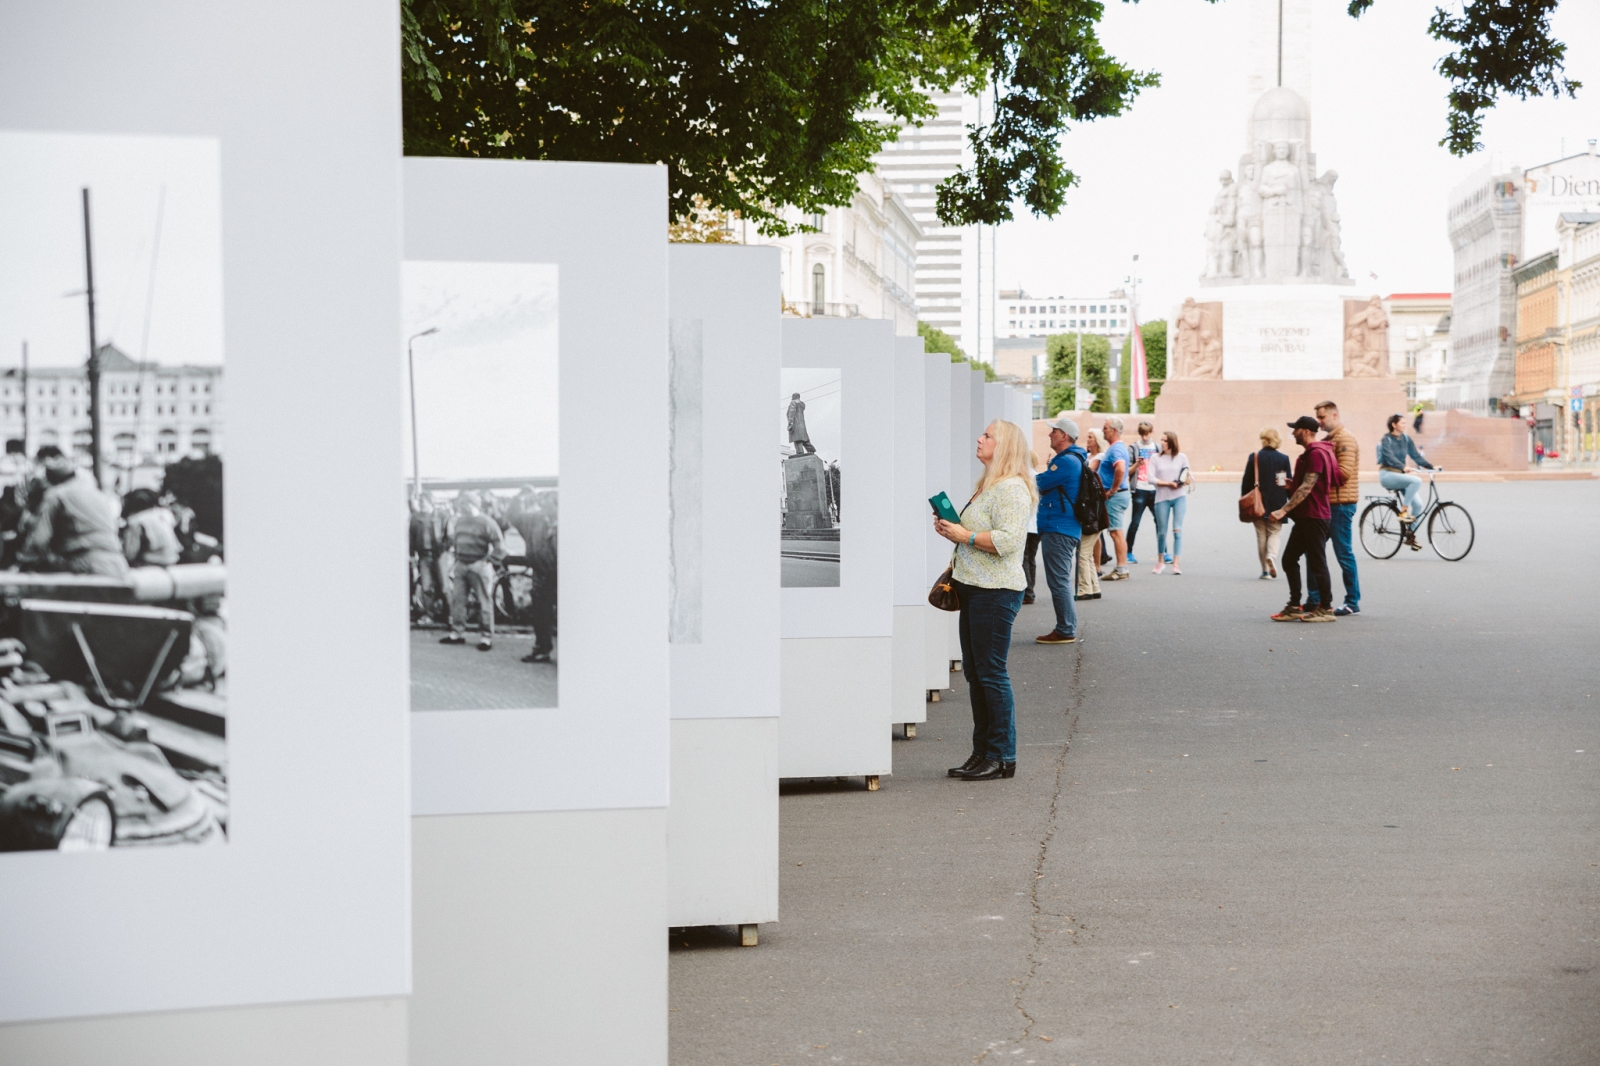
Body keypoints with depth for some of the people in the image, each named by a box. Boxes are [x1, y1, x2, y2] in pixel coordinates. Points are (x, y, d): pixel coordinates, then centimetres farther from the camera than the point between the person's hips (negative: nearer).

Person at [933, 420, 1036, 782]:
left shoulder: (1011, 488, -14)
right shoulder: (988, 486, 19)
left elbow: (1006, 539, -24)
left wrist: (965, 535, -17)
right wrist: (952, 531, 11)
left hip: (996, 592, -11)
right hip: (975, 589, 11)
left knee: (991, 673, -7)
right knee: (974, 671, 12)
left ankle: (1002, 757, 0)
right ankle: (982, 752, 19)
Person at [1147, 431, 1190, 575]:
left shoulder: (1181, 457, 5)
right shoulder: (1155, 458, 3)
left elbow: (1188, 478, 8)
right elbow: (1151, 479, -4)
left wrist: (1182, 483, -13)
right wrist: (1168, 483, -14)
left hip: (1179, 497, 0)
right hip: (1162, 498, 0)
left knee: (1177, 529, -8)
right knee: (1161, 532, 5)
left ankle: (1176, 563, -8)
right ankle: (1160, 561, 25)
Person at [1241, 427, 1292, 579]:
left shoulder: (1254, 457, -4)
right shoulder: (1283, 459, -3)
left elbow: (1246, 482, -2)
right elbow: (1289, 483, 1)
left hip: (1258, 504, 0)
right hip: (1277, 505, 0)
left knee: (1261, 536, 8)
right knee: (1274, 533, 12)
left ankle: (1265, 570, 7)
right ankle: (1272, 555, -17)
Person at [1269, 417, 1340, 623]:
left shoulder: (1316, 454, -16)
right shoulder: (1311, 453, 17)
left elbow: (1307, 488, -23)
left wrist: (1284, 510, -25)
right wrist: (1290, 485, 14)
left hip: (1314, 517, -11)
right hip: (1305, 517, 11)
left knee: (1317, 562, -4)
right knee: (1289, 559, 10)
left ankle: (1325, 609, 3)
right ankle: (1294, 607, 14)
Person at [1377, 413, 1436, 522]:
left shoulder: (1406, 439, 9)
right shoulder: (1386, 440, -9)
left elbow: (1417, 456, 5)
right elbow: (1390, 458, -24)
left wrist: (1431, 467, -8)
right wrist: (1403, 468, -40)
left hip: (1400, 475, 6)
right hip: (1387, 475, -6)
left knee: (1417, 503, -11)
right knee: (1416, 481, -29)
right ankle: (1403, 511, -23)